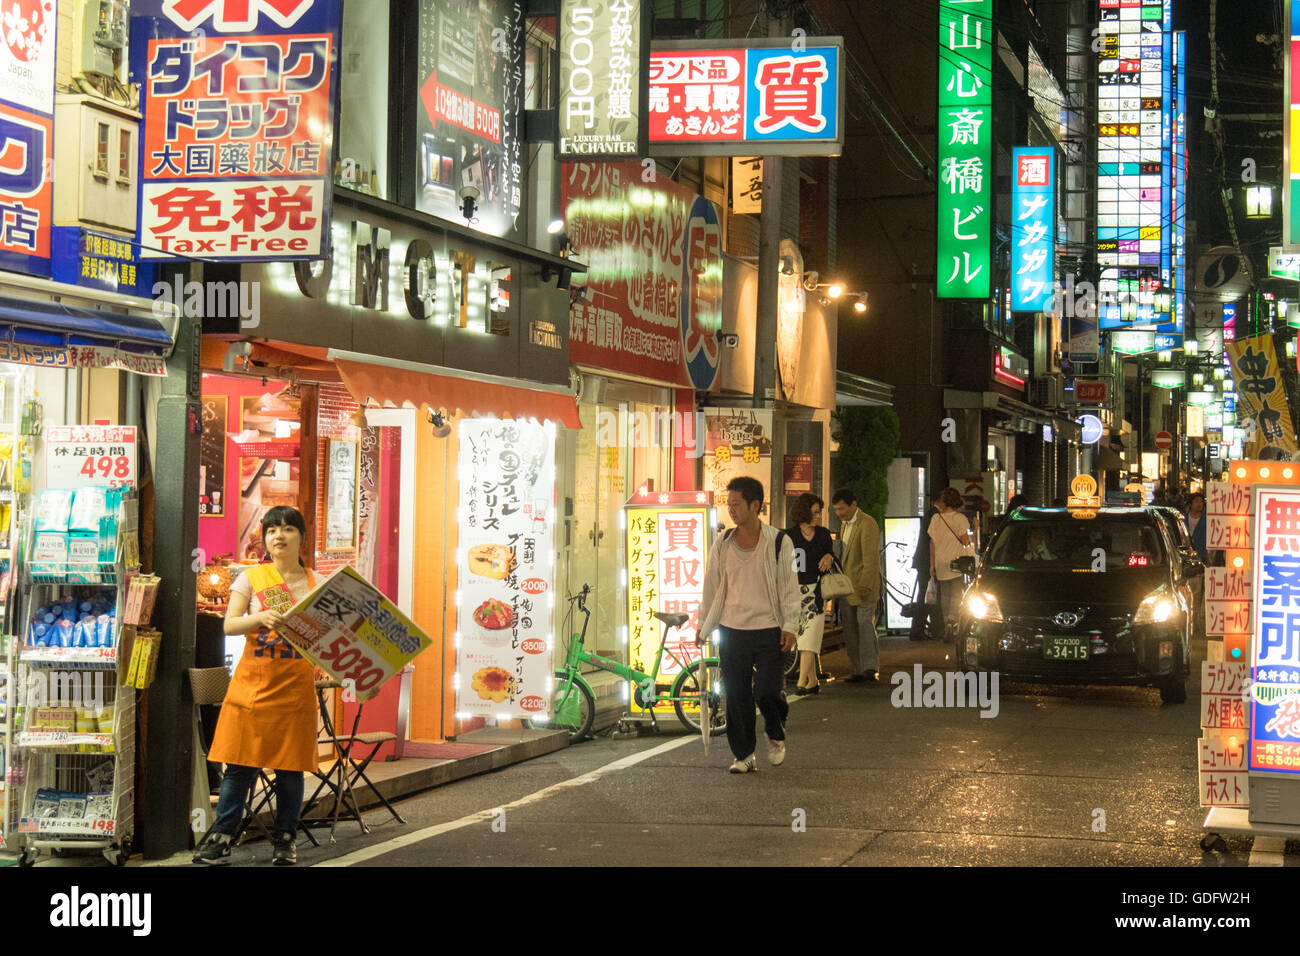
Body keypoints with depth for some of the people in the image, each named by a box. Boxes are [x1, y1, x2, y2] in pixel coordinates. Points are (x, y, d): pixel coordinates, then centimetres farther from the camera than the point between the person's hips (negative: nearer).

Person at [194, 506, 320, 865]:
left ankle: (285, 839, 15)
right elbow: (229, 624, -6)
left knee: (290, 766, 4)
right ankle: (221, 838, 1)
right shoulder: (252, 577, 4)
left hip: (297, 684, 1)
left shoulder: (316, 584, 7)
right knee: (240, 763, -3)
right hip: (255, 679, -1)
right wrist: (261, 618, -24)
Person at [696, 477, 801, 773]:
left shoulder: (779, 542, -2)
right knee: (736, 696, 3)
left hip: (769, 630, -3)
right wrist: (703, 626, 15)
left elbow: (789, 586, 0)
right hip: (732, 630, 3)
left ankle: (776, 735, 19)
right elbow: (711, 586, 13)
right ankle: (744, 756, 16)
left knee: (767, 691, -12)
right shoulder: (723, 543, 6)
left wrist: (789, 626, -7)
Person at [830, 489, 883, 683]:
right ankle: (857, 670, 10)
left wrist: (865, 586, -27)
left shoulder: (867, 524, -15)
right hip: (847, 585, 9)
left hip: (864, 585, -9)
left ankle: (870, 669, -18)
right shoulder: (844, 523, 14)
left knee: (865, 623, -15)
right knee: (849, 627, 7)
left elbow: (870, 558, -21)